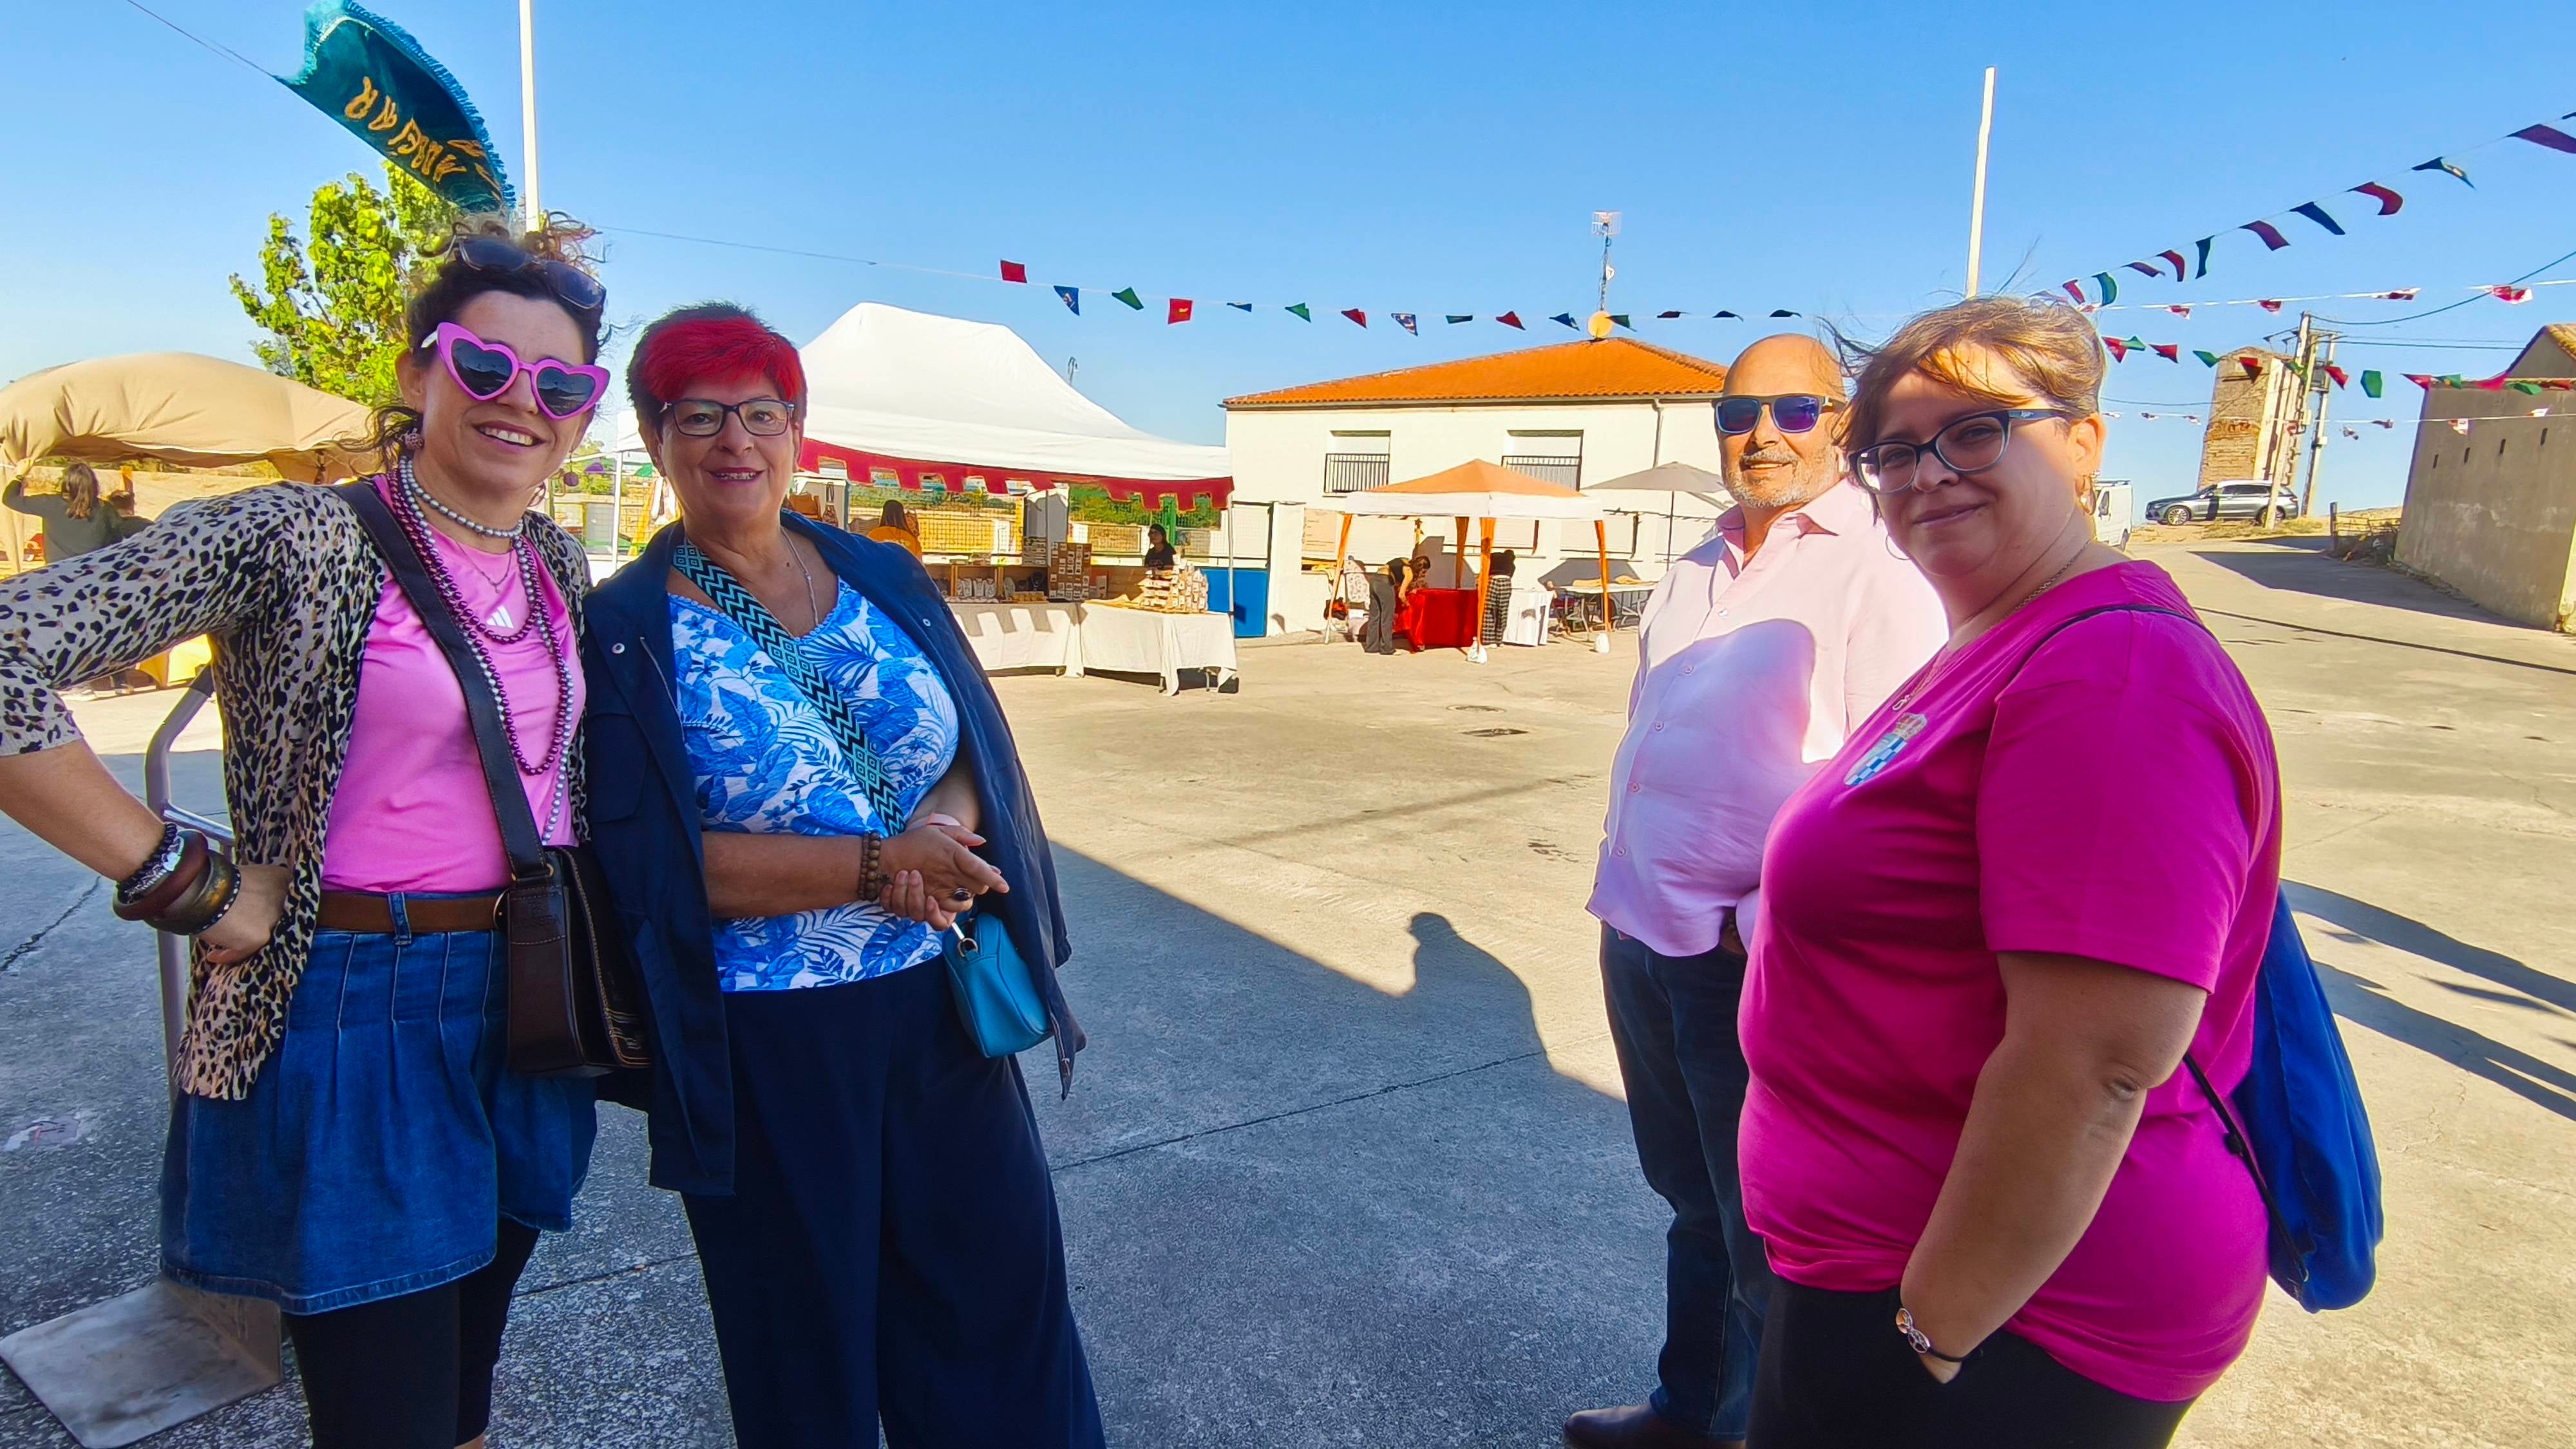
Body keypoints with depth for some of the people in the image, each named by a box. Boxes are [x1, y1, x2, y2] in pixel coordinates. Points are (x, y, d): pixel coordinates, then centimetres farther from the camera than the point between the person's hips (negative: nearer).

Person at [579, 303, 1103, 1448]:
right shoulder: (627, 631, -5)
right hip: (762, 1047, -3)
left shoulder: (882, 580, 6)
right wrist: (877, 863, -20)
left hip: (937, 1007, 4)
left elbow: (979, 750, 7)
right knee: (805, 1338, 15)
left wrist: (947, 819, -16)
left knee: (997, 1281, 14)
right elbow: (650, 863, -13)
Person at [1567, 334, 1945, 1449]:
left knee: (1765, 1234, 9)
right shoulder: (1691, 577, 12)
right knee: (1691, 1201, 24)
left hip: (1756, 961, -7)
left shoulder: (1876, 574, -11)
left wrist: (1770, 926, -18)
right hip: (1644, 941, 8)